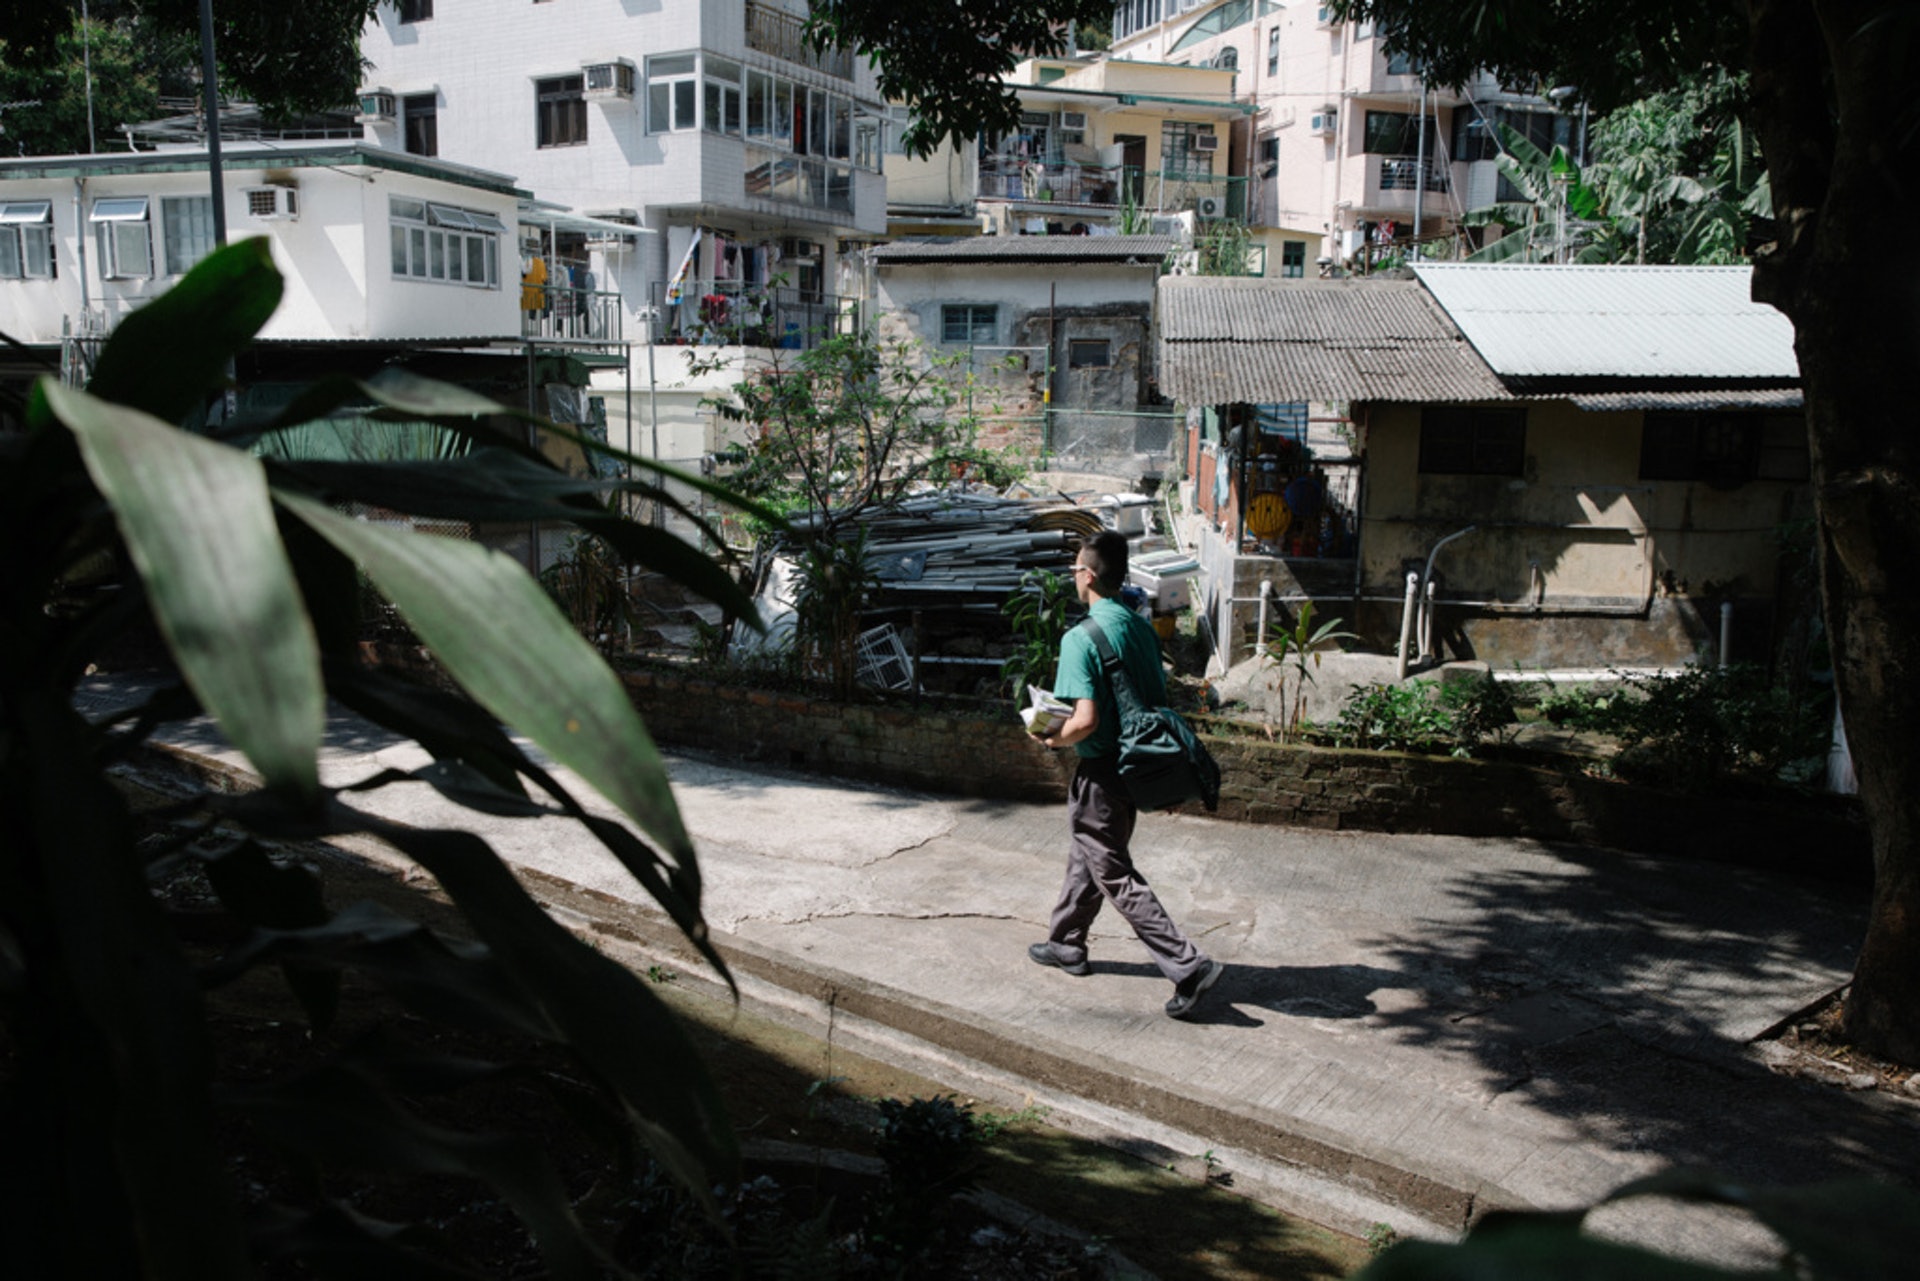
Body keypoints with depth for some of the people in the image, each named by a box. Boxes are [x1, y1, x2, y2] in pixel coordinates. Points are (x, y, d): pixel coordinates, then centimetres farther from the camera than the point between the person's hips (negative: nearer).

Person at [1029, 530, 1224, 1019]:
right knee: (1085, 859, 24)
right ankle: (1066, 944, 39)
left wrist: (1052, 740, -8)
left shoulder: (1081, 638, -20)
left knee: (1118, 878, 0)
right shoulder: (1142, 627, 4)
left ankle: (1189, 965, -5)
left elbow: (1085, 719, -26)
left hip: (1101, 772, -9)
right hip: (1136, 764, 9)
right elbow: (1160, 698, 9)